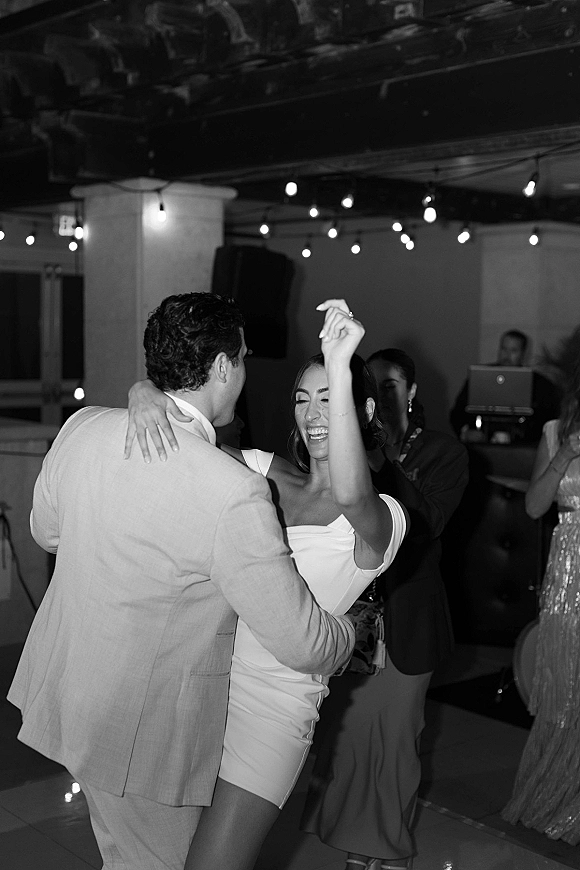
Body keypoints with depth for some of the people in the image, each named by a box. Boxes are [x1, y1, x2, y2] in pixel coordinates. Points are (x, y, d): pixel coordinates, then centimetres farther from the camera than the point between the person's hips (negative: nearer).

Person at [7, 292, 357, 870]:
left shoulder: (83, 427, -9)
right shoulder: (235, 495, -29)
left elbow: (47, 529, 11)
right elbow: (301, 643, -21)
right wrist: (349, 632, 1)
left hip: (65, 686, 7)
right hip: (146, 730, -7)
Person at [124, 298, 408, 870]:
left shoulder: (381, 517, -8)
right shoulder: (263, 472, 6)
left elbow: (351, 495, -33)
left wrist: (340, 369, -38)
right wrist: (146, 396, -18)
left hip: (273, 701, -5)